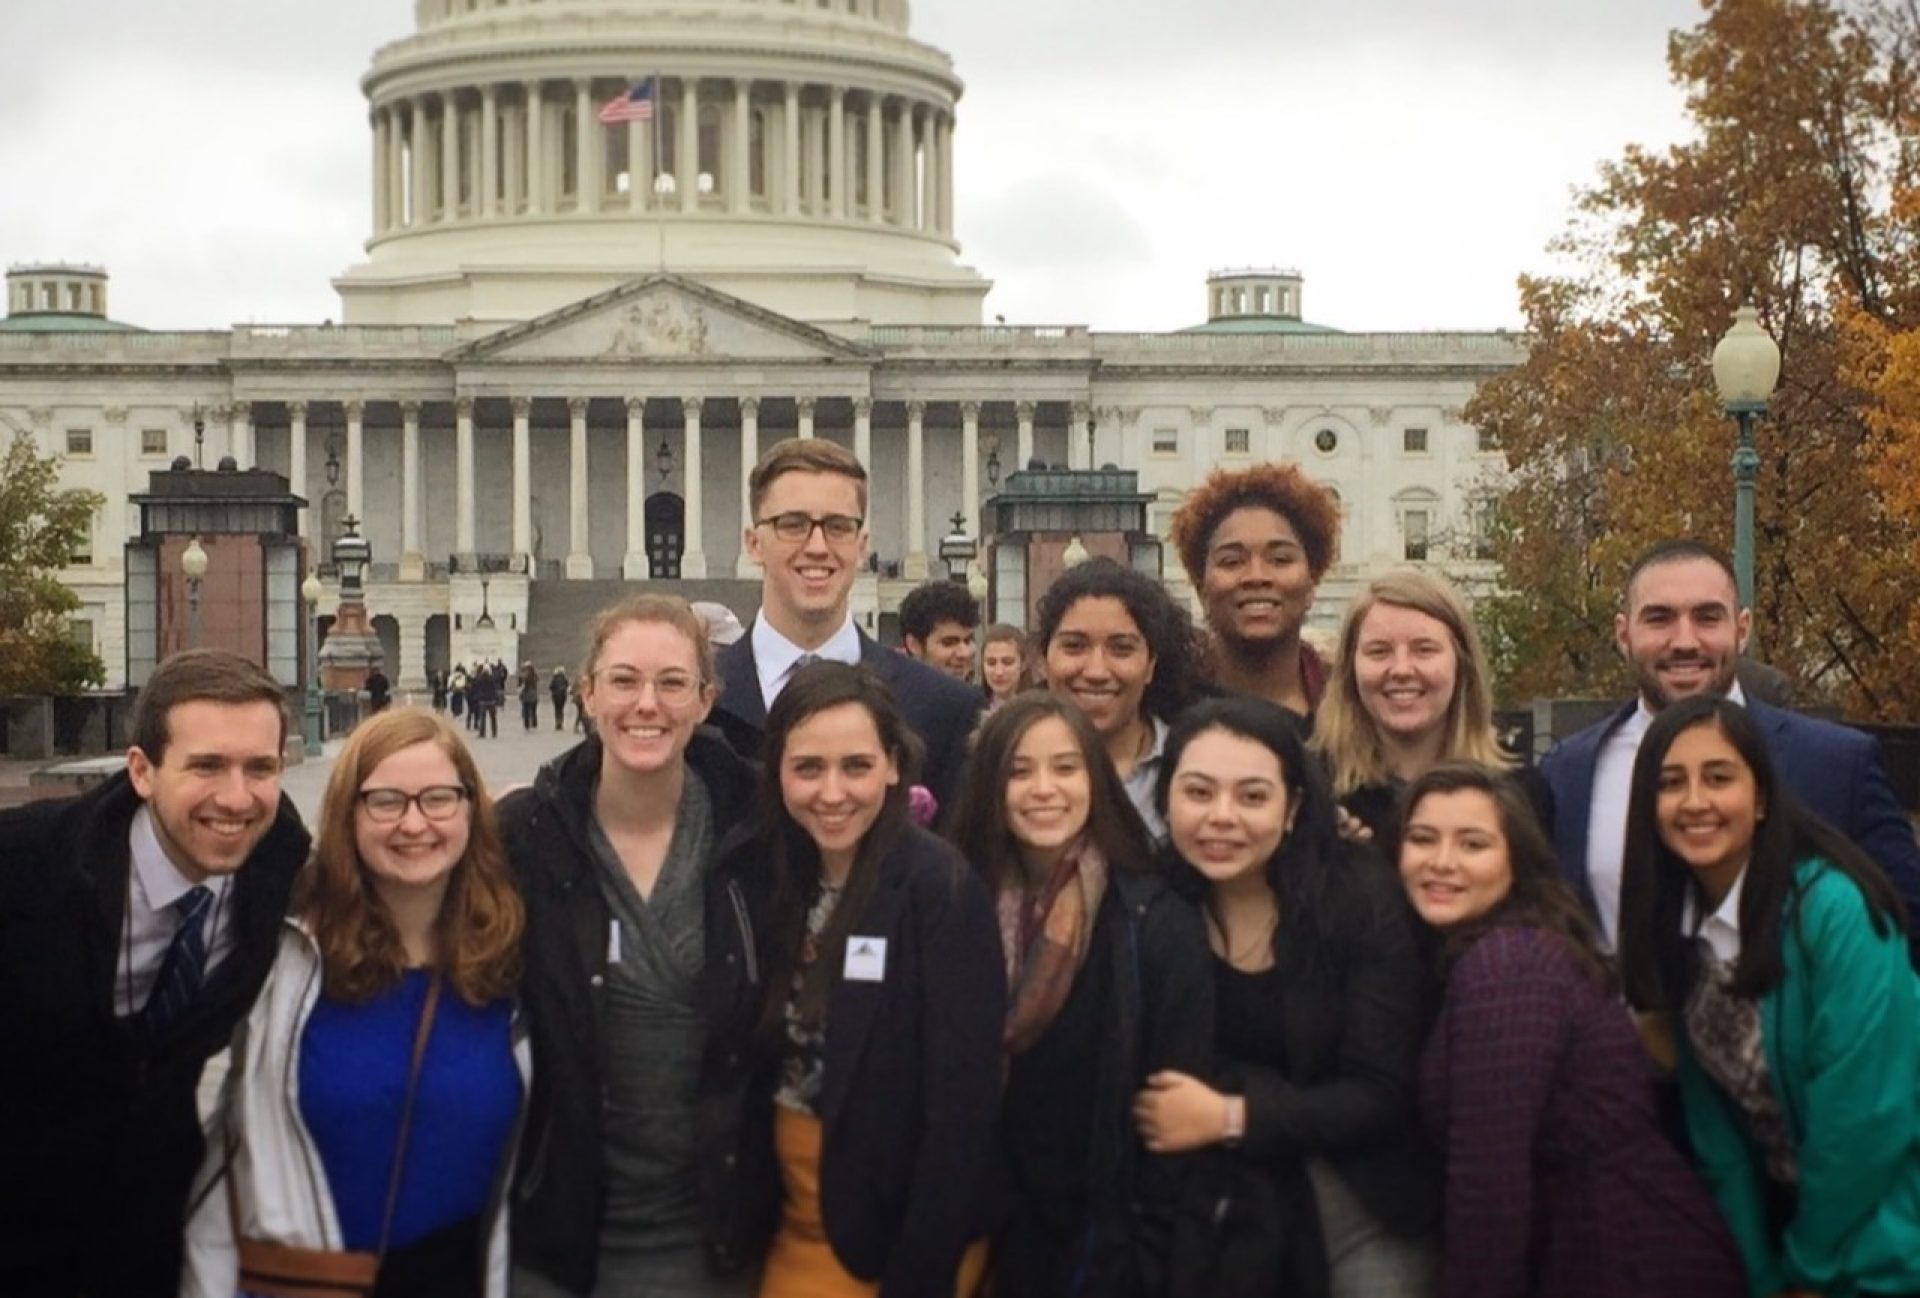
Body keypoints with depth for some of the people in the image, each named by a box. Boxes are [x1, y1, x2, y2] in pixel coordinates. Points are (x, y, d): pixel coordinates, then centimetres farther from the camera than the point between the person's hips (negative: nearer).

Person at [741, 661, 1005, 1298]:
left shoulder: (941, 889, -18)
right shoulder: (763, 869, -1)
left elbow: (962, 1110, -19)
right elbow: (765, 1051, 5)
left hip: (902, 1223, -5)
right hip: (798, 1218, 5)